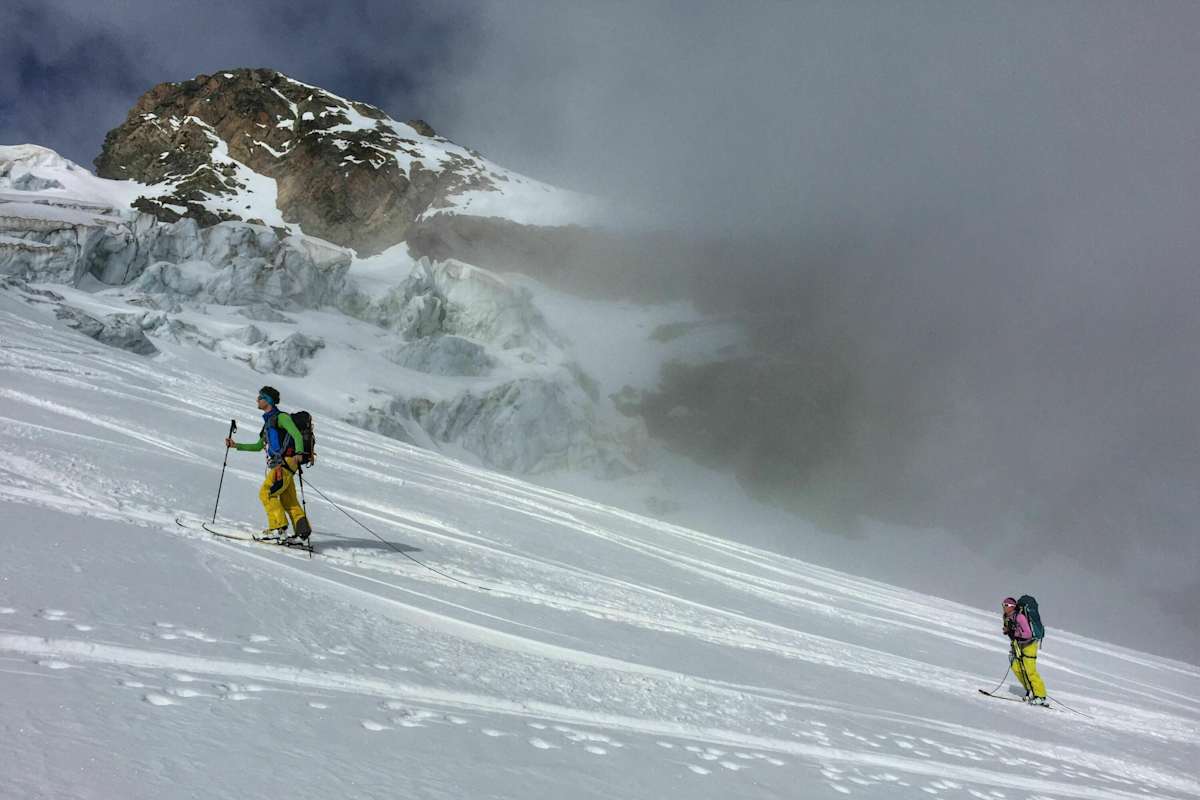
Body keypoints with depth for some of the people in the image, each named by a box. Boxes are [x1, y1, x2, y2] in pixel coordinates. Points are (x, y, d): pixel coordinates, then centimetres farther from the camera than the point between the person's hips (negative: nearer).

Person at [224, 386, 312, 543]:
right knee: (289, 502, 4)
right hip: (277, 465, 9)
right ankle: (302, 534, 1)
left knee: (266, 493, -15)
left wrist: (298, 453, -33)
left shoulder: (281, 417, -2)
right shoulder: (268, 421, 27)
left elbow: (297, 435, -15)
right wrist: (235, 445, 29)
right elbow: (258, 446, 34)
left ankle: (279, 528, -17)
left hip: (285, 462, -9)